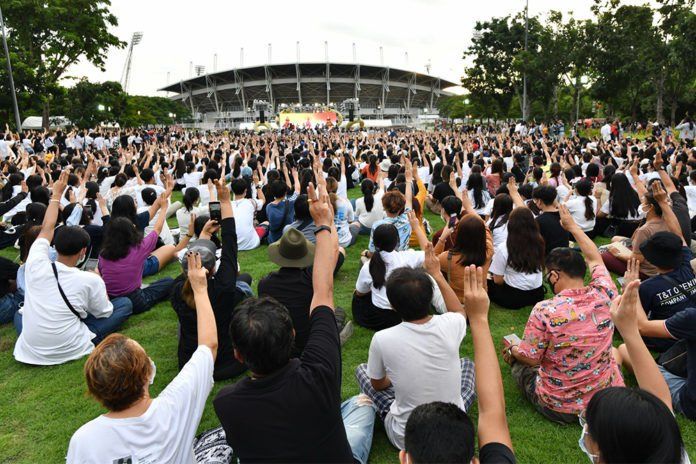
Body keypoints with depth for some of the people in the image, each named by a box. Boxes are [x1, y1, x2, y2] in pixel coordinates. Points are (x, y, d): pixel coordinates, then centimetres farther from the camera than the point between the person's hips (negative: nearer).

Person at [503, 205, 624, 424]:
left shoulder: (544, 310, -27)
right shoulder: (603, 295, -14)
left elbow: (530, 358, -16)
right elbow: (595, 259, 6)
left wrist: (512, 350, 6)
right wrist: (573, 226, 18)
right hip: (608, 400, 3)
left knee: (517, 360, 23)